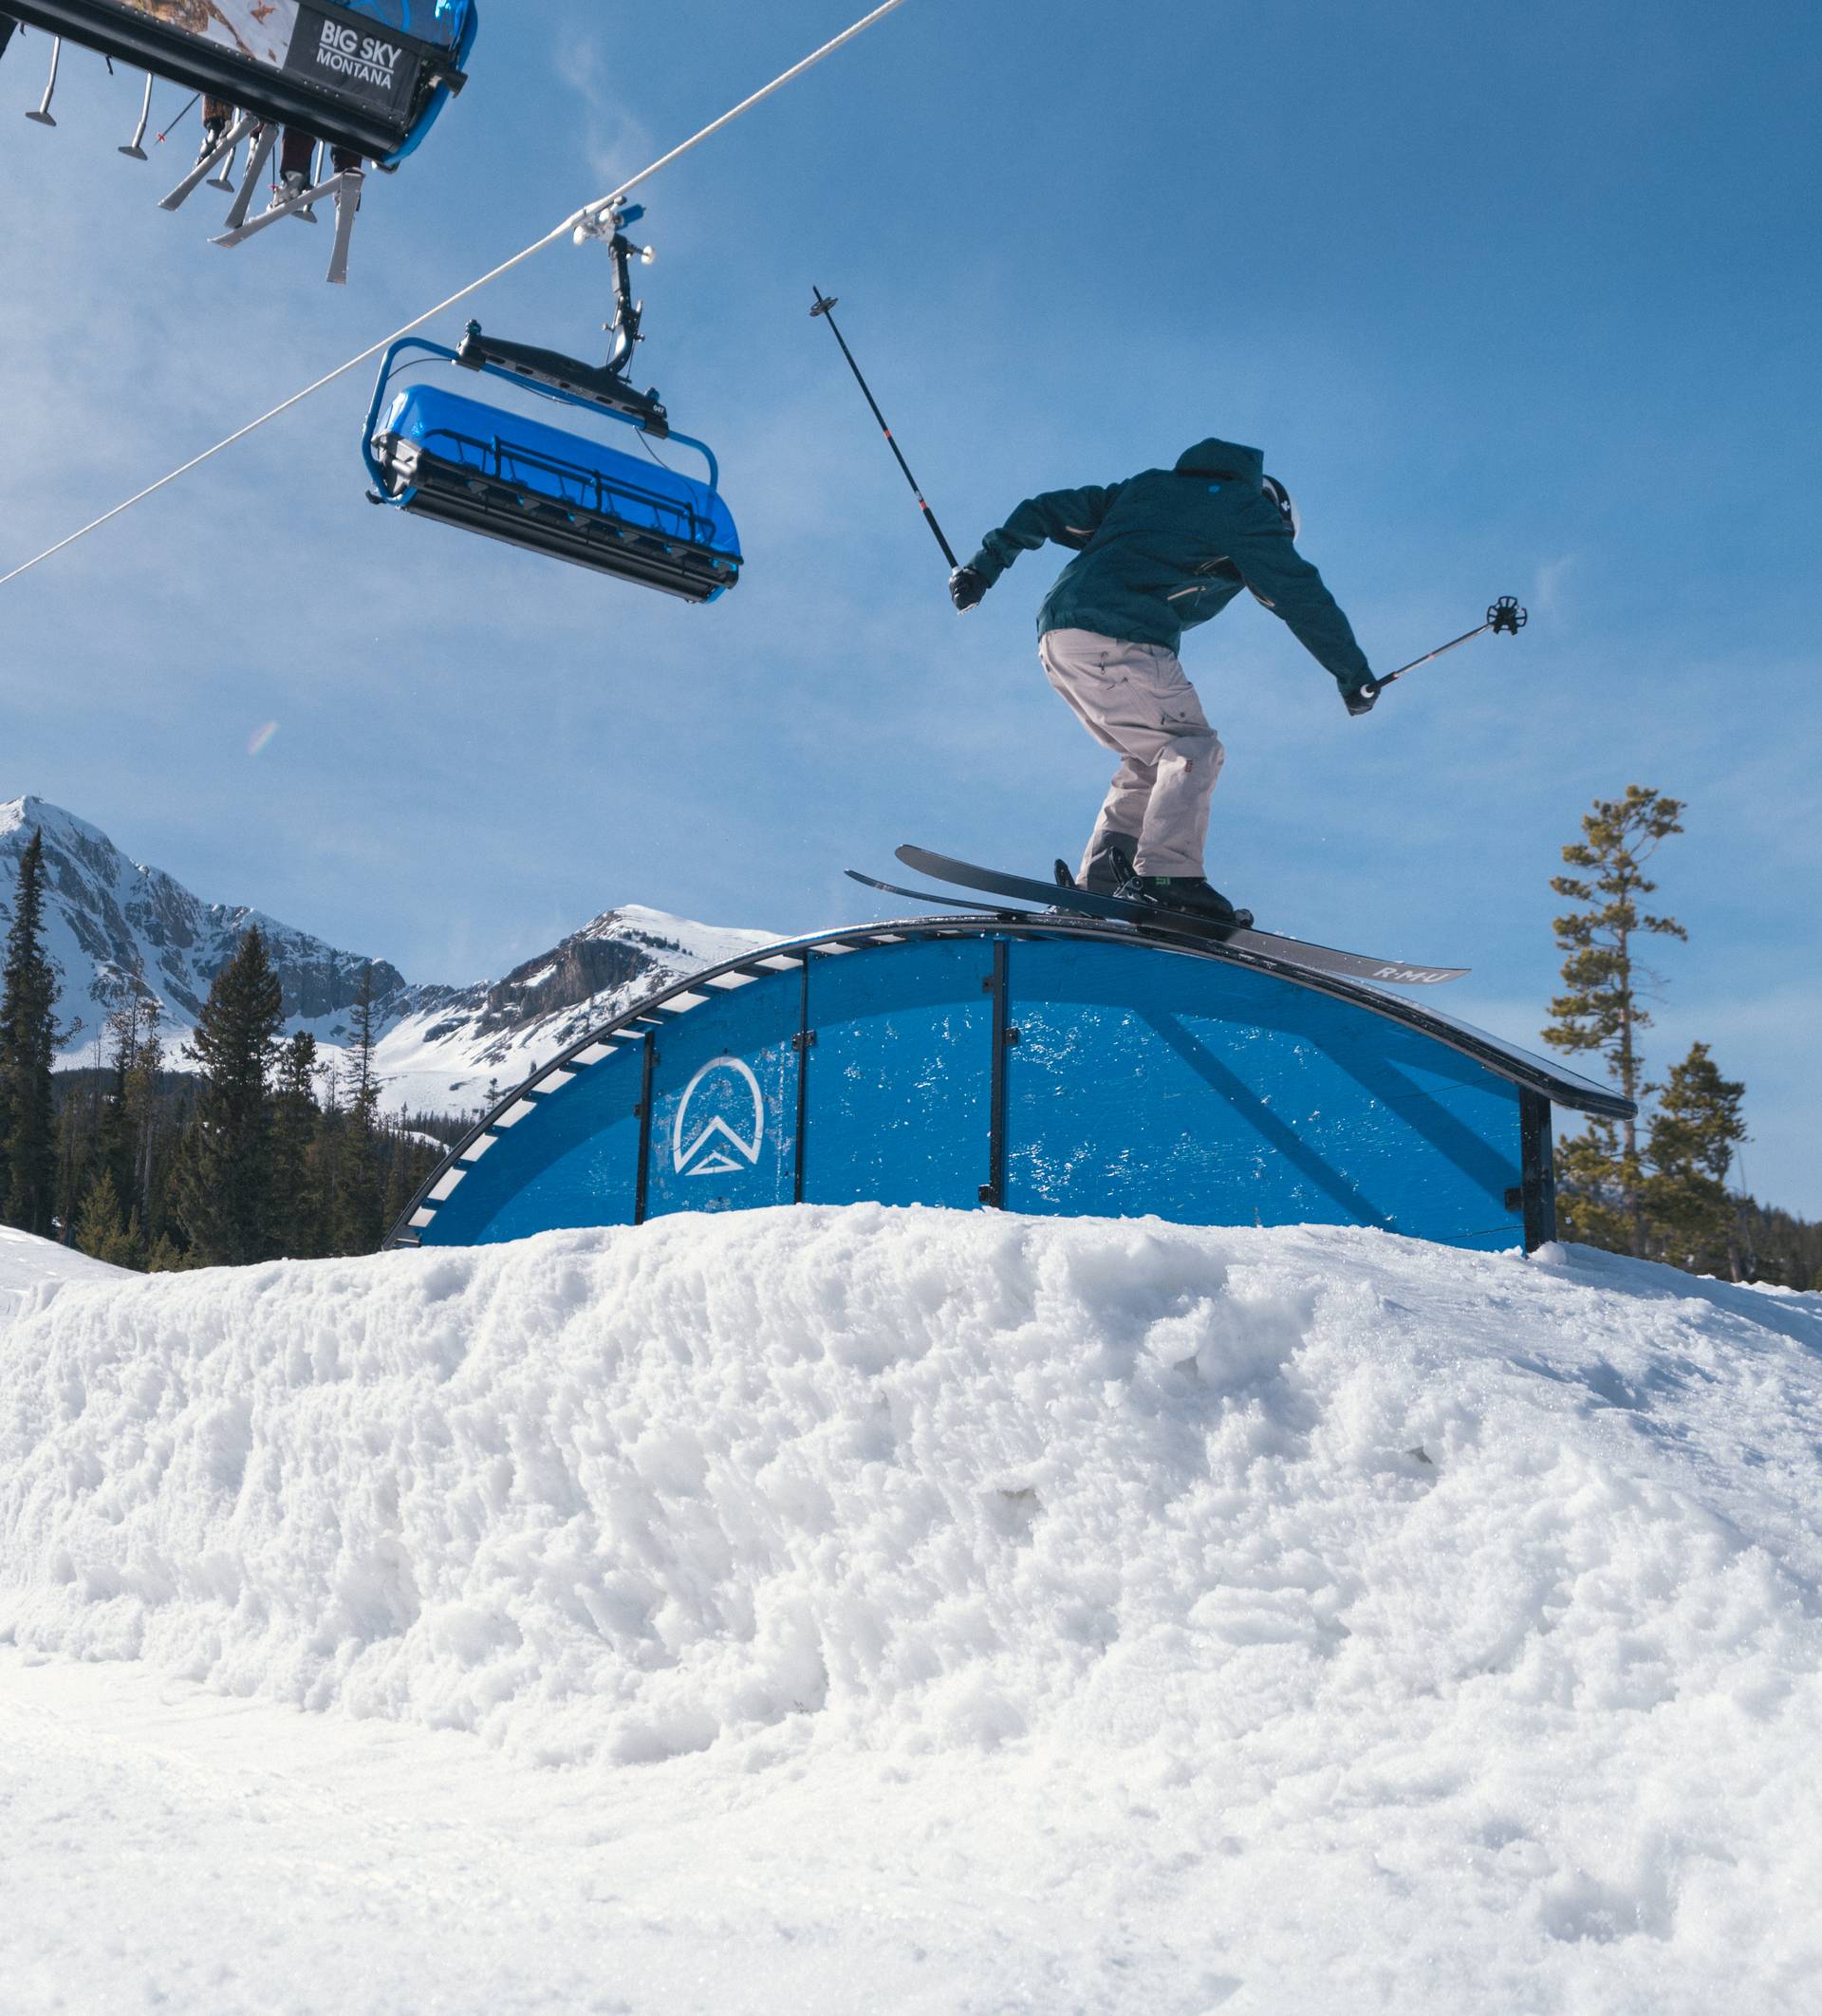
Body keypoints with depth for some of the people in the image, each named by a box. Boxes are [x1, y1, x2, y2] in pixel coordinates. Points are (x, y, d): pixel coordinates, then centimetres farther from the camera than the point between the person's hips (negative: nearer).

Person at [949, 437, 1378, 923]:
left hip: (1058, 644, 8)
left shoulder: (1147, 487, 30)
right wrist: (1354, 675, 14)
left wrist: (985, 564, 26)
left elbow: (1048, 510, 26)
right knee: (1193, 749, -7)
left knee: (1151, 762, 15)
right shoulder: (1248, 510, 12)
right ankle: (1166, 873, -24)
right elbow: (1301, 595, 9)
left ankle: (1098, 879, 3)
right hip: (1116, 642, -8)